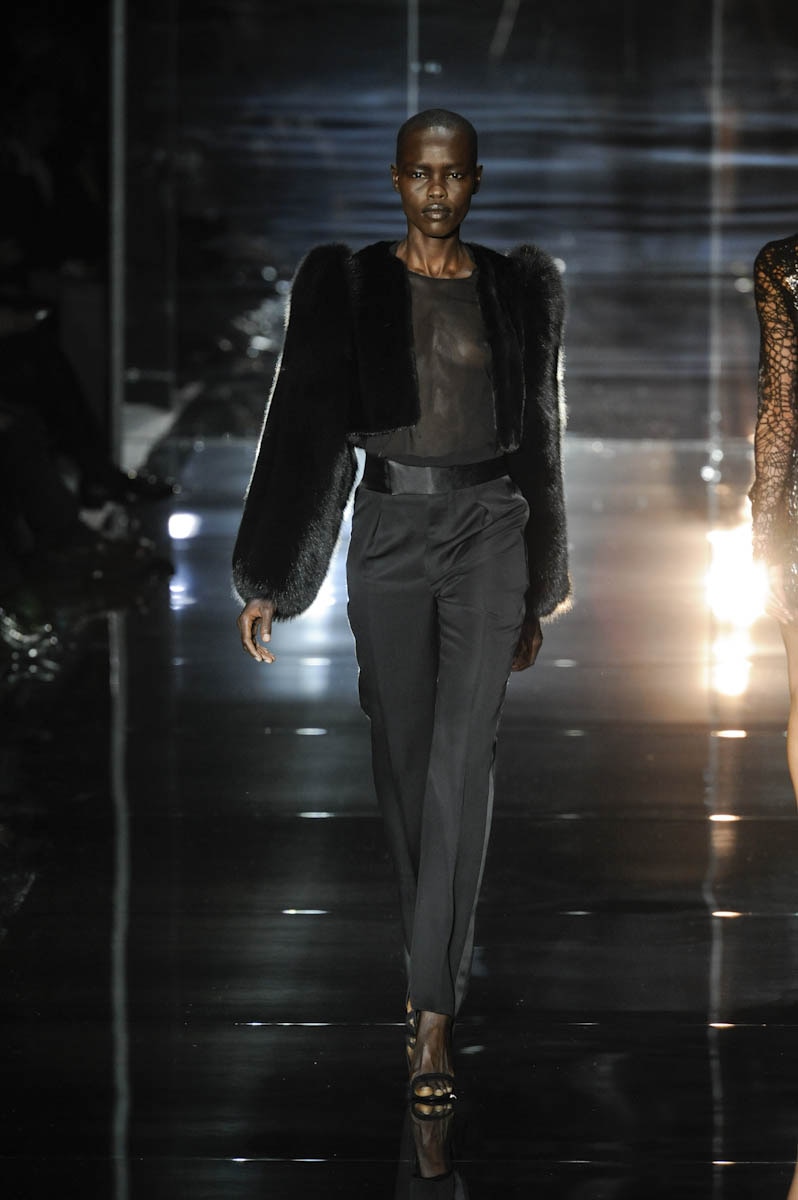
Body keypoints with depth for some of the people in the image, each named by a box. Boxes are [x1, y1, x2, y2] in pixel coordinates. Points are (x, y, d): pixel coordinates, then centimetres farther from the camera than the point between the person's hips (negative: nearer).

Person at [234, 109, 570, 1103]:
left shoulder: (516, 290, 6)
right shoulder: (345, 285, 2)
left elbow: (535, 435, 12)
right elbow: (306, 427, 1)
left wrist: (537, 595, 14)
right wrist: (267, 579, -4)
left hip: (487, 535, 0)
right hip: (387, 535, 0)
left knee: (461, 768, -12)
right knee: (403, 761, 10)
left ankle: (433, 1020, -14)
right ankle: (435, 962, 34)